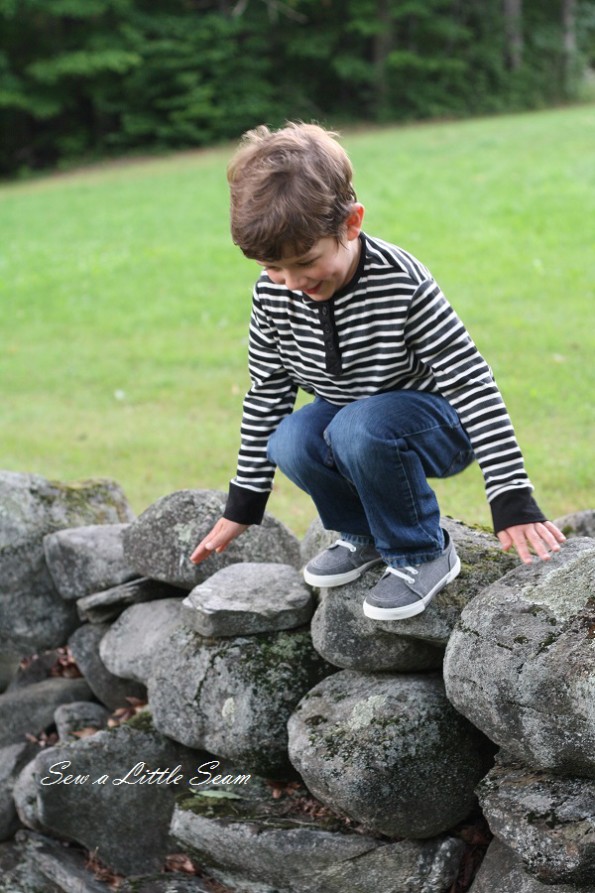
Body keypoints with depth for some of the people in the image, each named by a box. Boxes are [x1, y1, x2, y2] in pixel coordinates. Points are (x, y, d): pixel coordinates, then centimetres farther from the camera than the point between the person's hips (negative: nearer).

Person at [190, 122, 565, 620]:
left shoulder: (401, 284, -27)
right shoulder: (273, 295, -12)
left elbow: (472, 382, -25)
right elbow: (266, 393, 0)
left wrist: (513, 502, -28)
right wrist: (243, 505, 3)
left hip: (438, 420, -5)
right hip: (347, 411, 5)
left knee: (357, 430, -36)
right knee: (290, 443, -27)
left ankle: (423, 556, -12)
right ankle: (364, 535, 3)